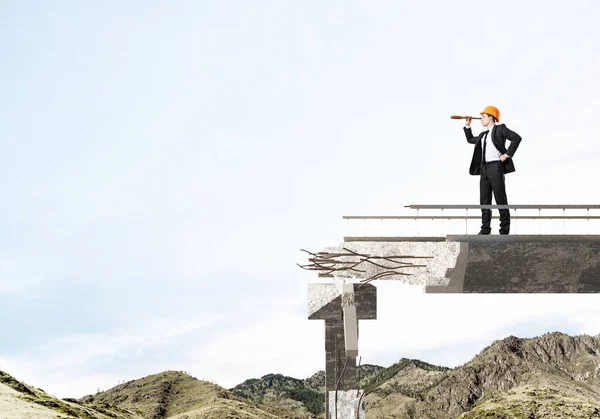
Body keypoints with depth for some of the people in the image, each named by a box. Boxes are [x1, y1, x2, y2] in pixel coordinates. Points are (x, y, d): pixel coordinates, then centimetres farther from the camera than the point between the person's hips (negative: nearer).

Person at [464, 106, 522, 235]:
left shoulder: (500, 129, -1)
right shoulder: (483, 134, 22)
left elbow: (516, 137, -12)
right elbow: (471, 139, 38)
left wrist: (507, 154, -13)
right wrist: (468, 126, 28)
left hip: (496, 166, -8)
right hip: (484, 168, 8)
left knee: (500, 199, -5)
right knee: (484, 200, 6)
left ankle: (505, 229, -2)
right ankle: (485, 229, 9)